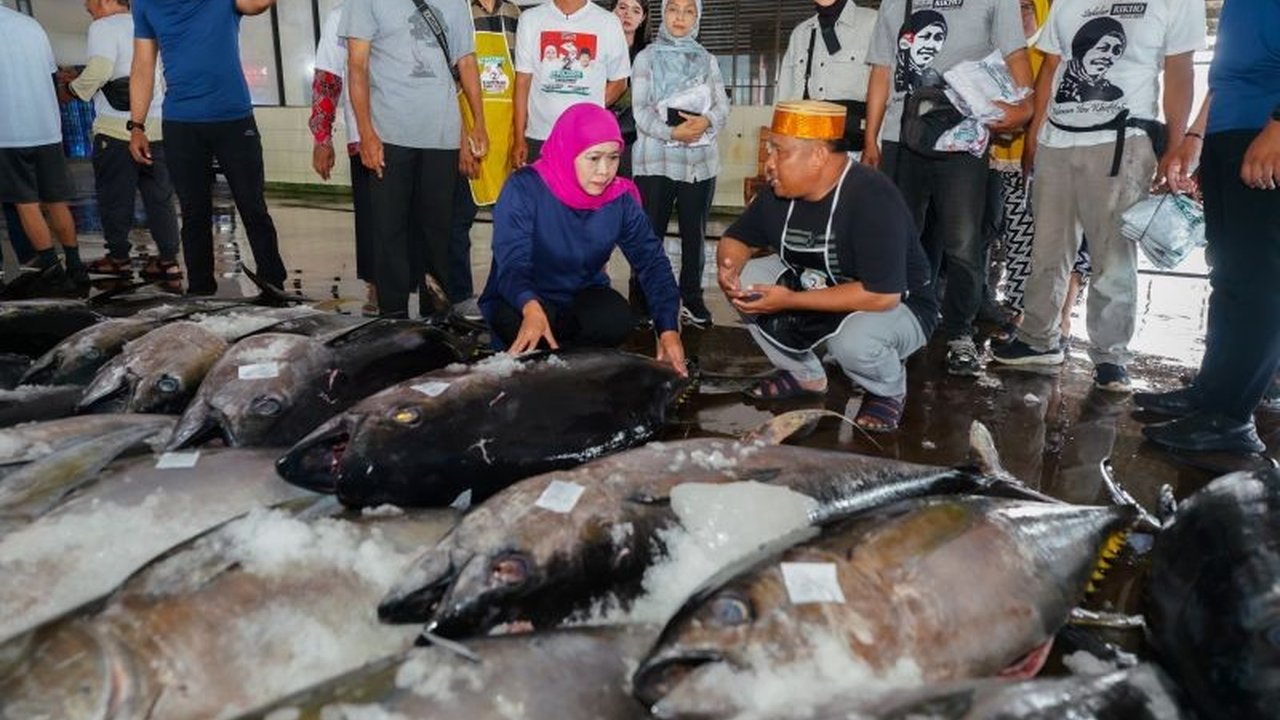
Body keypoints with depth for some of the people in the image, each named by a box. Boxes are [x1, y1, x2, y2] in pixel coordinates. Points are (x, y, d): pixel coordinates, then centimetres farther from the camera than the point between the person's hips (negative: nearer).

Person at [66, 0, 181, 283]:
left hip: (117, 128, -6)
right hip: (157, 126, 6)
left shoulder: (104, 27, -4)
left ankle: (118, 258, 13)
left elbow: (99, 70, -18)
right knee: (160, 196, 6)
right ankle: (168, 260, 4)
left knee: (114, 195, 6)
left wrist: (75, 88, -2)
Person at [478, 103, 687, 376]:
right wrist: (531, 308, -53)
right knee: (521, 323, -36)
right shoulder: (524, 188, -21)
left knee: (616, 321, -29)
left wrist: (668, 330, -25)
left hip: (582, 297, 3)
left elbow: (652, 261, -10)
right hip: (521, 302, -2)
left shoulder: (621, 198, -10)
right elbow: (512, 263, -30)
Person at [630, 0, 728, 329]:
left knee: (694, 233, 7)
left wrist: (706, 121, -15)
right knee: (650, 234, 1)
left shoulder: (707, 60, 12)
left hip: (700, 160, 3)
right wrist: (672, 132, -19)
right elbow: (640, 110, -6)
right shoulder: (647, 58, 3)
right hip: (656, 160, -3)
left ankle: (692, 298, 17)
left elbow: (722, 105, 6)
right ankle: (642, 301, 9)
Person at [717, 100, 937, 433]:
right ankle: (805, 375, 9)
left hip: (899, 308, -7)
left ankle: (889, 391, -1)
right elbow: (736, 239, 3)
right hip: (817, 293, 7)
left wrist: (791, 301, -33)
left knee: (853, 339, -38)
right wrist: (728, 267, -23)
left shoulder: (871, 198, -31)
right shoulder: (780, 191, -9)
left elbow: (882, 295, -37)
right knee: (742, 280, -8)